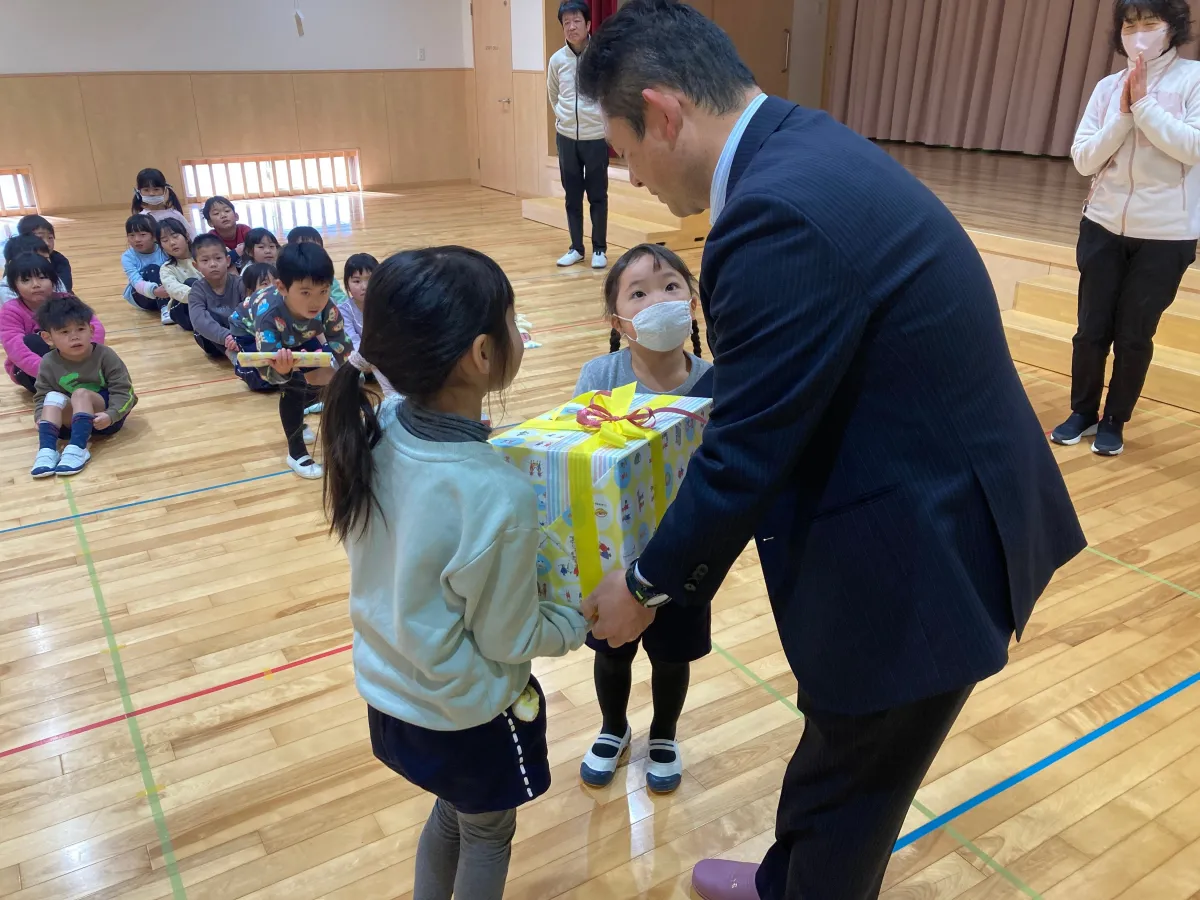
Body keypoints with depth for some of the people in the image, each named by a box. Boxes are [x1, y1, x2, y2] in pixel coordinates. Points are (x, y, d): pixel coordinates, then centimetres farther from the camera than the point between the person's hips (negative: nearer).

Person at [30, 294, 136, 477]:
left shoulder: (105, 356, -11)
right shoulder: (49, 364, -2)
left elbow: (123, 391, -15)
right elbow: (41, 397, 1)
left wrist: (111, 415, -32)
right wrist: (41, 419, -20)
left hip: (103, 416, -3)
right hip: (72, 418, 4)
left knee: (81, 394, -29)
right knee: (53, 397, -22)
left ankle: (77, 448, -40)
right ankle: (47, 450, -34)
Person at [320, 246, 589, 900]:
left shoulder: (376, 430, -16)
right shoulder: (498, 496, -35)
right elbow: (507, 640, -20)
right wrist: (585, 621, -4)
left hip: (387, 691, 6)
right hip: (468, 716, -6)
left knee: (451, 813, 31)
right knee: (487, 836, 24)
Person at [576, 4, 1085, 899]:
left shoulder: (779, 212, -28)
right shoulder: (804, 148, 3)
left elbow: (746, 457, -22)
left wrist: (647, 583, -6)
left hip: (924, 548, -10)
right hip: (935, 503, 10)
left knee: (847, 789, 17)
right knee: (836, 754, 30)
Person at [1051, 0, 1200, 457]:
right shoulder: (1107, 88, 2)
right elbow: (1083, 159, -2)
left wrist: (1143, 104, -17)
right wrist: (1123, 114, -14)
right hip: (1103, 227, 2)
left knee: (1134, 336, 4)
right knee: (1091, 330, 5)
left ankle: (1114, 421, 19)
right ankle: (1083, 412, 22)